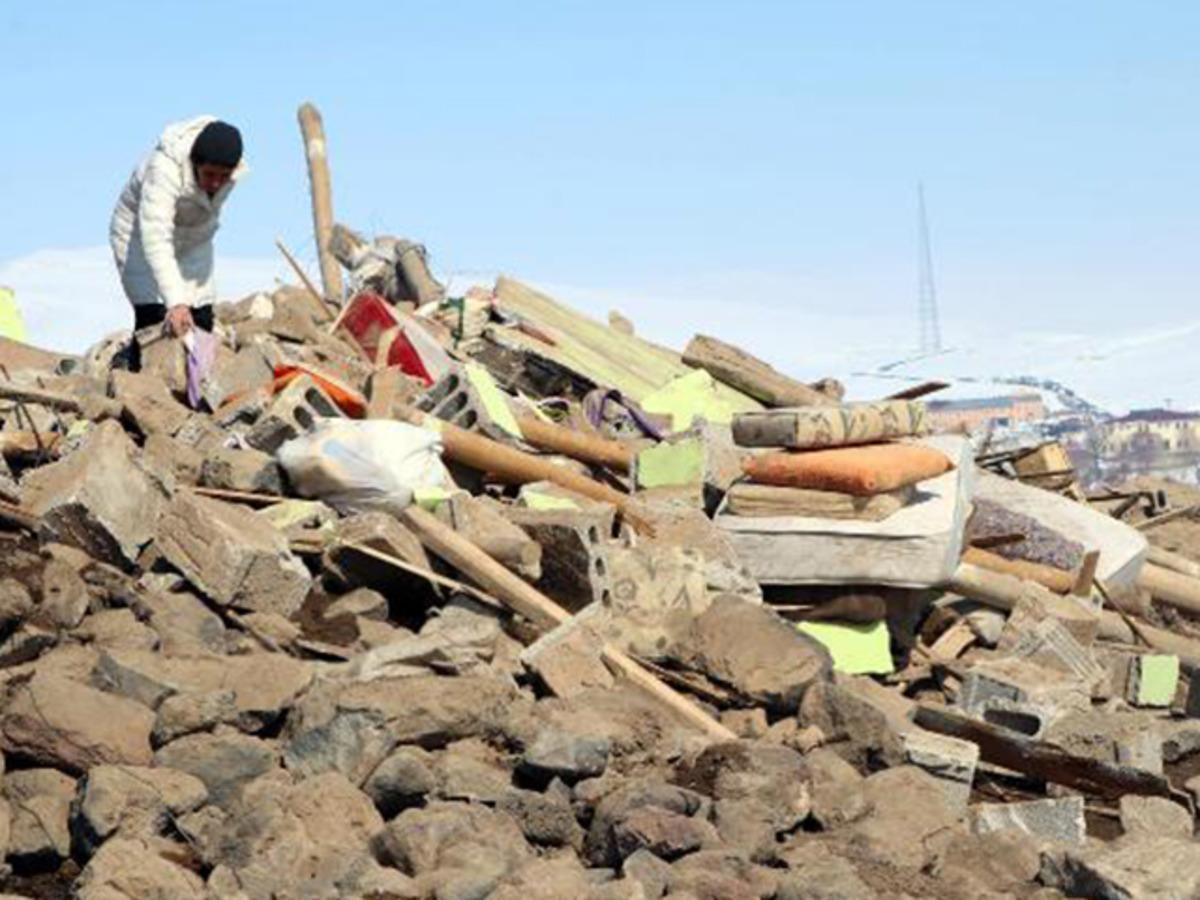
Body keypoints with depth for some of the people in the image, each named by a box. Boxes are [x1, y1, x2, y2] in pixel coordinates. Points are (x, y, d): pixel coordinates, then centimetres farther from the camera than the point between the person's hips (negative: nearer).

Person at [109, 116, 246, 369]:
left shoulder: (235, 169, -21)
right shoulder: (163, 171, -41)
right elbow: (156, 241, -48)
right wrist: (175, 302, -56)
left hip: (193, 242, 5)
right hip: (139, 236, -5)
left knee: (202, 320, -3)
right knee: (153, 318, -19)